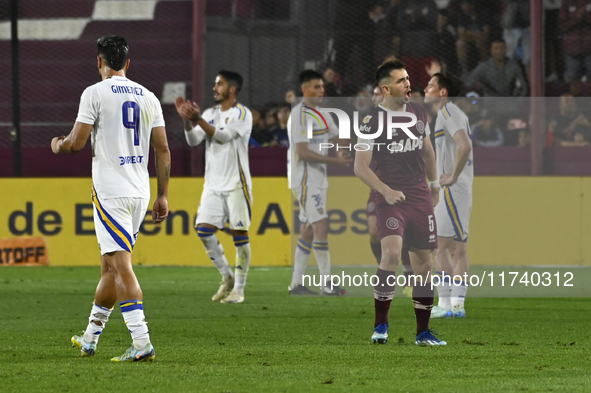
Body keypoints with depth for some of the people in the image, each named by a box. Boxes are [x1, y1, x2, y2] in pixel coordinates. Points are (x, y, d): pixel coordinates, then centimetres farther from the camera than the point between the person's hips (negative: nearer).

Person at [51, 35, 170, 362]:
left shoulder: (95, 93, -6)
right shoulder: (148, 97, 11)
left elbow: (76, 142, -9)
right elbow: (163, 149, 10)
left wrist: (57, 145, 15)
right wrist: (163, 195, 15)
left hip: (110, 192, -7)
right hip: (140, 193, 7)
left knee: (121, 265, -11)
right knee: (110, 265, 17)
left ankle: (142, 343, -22)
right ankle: (90, 338, 28)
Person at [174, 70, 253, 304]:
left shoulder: (243, 114, -5)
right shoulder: (210, 114, 12)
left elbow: (223, 136, -19)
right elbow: (193, 141, 1)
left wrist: (198, 119, -27)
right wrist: (186, 119, -15)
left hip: (236, 184, -5)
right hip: (213, 185, 5)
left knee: (239, 234, -4)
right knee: (204, 229, -6)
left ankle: (239, 289, 2)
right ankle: (227, 277, 10)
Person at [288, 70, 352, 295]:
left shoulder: (321, 114, 15)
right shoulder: (300, 114, -14)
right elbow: (303, 152, -20)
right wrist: (335, 161, -21)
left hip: (317, 178, 10)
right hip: (304, 178, -10)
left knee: (307, 232, 10)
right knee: (321, 227, -13)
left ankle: (296, 284, 14)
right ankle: (327, 285, -12)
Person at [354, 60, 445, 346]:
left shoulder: (418, 113, 10)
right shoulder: (373, 121, -8)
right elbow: (360, 167, -8)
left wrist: (434, 184, 27)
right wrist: (386, 191, -18)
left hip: (420, 197, 6)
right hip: (391, 198, -6)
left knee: (424, 263, 6)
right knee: (391, 252, -25)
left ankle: (423, 331, 17)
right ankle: (380, 325, -14)